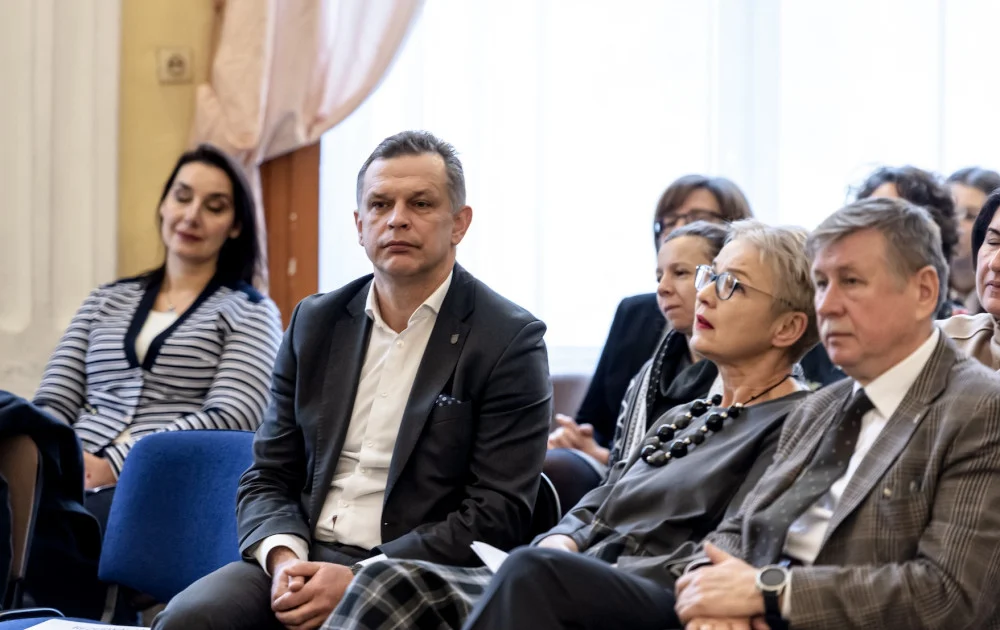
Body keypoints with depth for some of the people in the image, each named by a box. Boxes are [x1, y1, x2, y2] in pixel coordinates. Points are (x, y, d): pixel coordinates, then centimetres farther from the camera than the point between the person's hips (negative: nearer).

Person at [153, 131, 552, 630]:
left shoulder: (510, 340, -2)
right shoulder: (315, 322, 13)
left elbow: (497, 515, -8)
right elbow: (267, 477, 14)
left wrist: (360, 581, -16)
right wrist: (284, 560, -8)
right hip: (303, 558, 5)